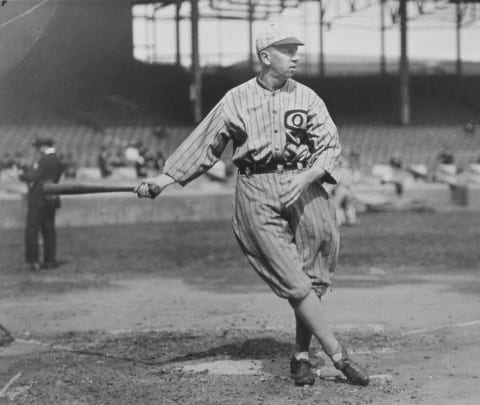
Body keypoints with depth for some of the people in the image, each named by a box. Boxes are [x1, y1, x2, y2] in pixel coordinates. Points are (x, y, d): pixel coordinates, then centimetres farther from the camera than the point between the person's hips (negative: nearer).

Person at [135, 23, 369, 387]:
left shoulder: (307, 98, 9)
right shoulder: (236, 100, 8)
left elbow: (331, 147, 3)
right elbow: (204, 144, 13)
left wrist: (305, 178, -15)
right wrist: (164, 180, 9)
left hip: (303, 185, 2)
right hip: (255, 192, -2)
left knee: (312, 279, -2)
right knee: (294, 281, -9)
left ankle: (302, 356, 12)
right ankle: (338, 355, -8)